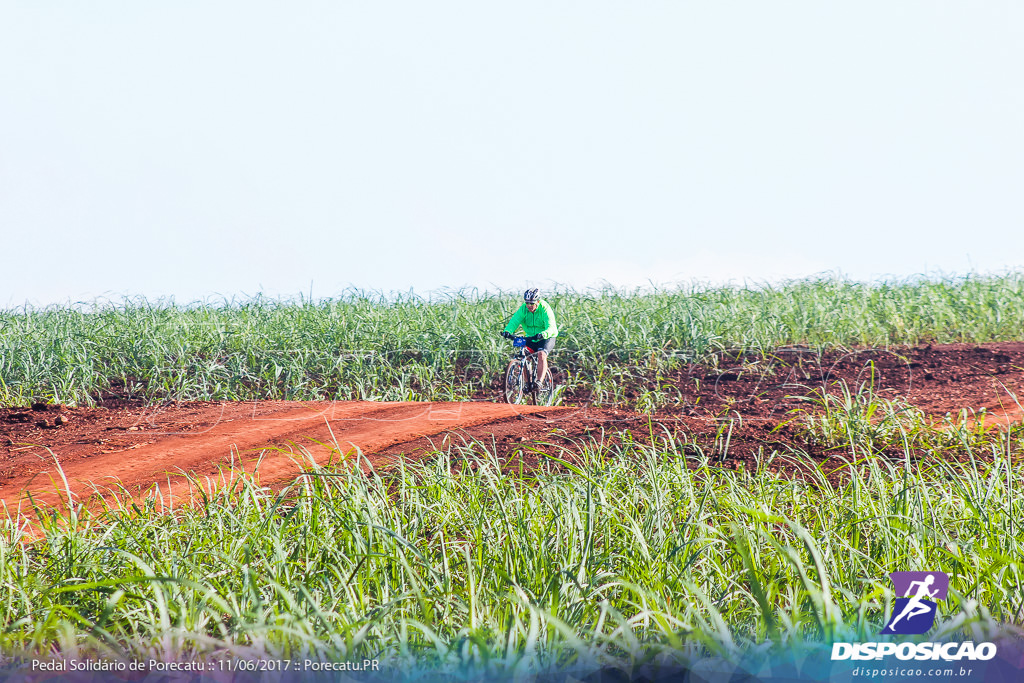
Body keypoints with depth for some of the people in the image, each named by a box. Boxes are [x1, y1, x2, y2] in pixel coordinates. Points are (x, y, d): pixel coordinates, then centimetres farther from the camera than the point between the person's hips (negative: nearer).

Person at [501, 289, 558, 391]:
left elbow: (551, 327, -33)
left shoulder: (545, 309, -21)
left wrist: (543, 334, -55)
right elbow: (514, 321, -21)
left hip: (546, 338, -4)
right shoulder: (523, 309, -10)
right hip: (530, 338, 4)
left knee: (541, 354, -30)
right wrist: (507, 331, -43)